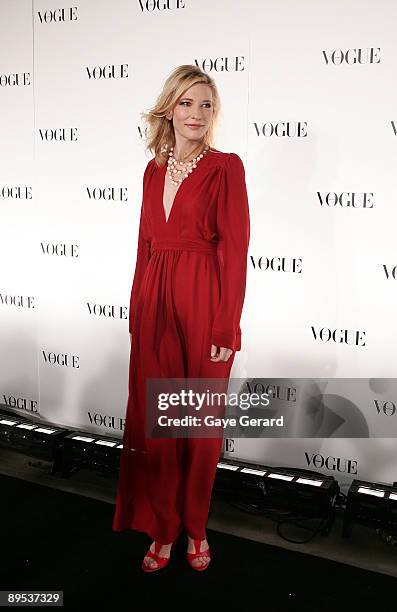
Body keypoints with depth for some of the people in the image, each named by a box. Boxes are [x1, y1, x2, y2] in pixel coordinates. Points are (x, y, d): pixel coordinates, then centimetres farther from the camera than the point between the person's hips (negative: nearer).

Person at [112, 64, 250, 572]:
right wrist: (138, 312, 11)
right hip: (154, 302, 5)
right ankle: (162, 530, 24)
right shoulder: (154, 170, 11)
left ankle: (194, 528, 27)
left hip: (202, 302, -5)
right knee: (153, 419, 8)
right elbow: (146, 244, 14)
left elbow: (235, 251, -9)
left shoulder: (225, 167, -5)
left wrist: (226, 330, -13)